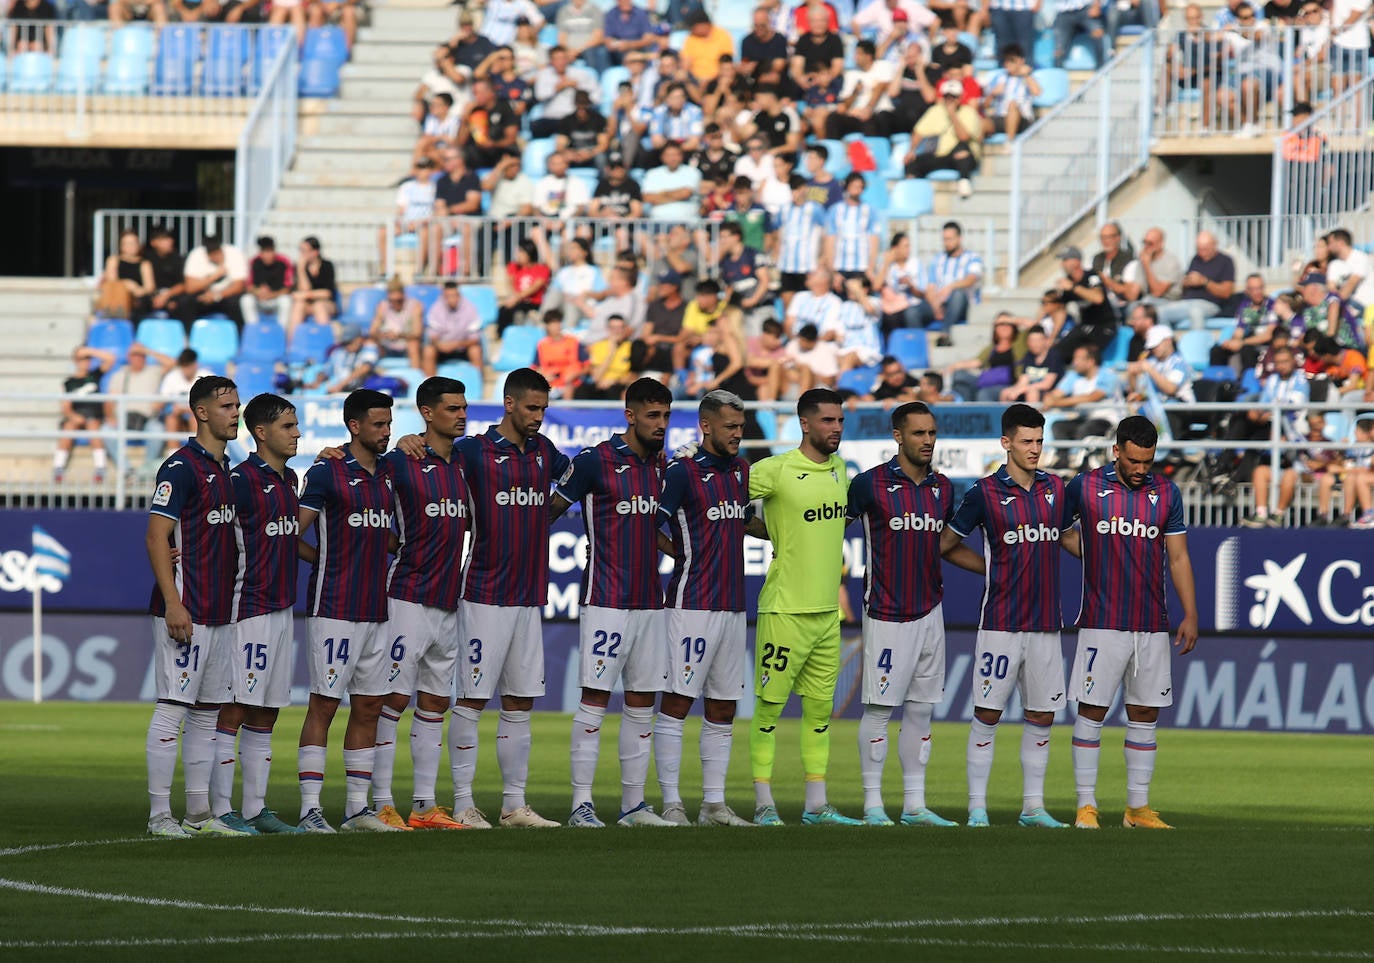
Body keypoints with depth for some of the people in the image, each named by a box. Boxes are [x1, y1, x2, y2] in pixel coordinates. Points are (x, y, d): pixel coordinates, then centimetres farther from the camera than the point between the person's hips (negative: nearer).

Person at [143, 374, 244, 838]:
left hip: (220, 612, 9)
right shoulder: (182, 467, -11)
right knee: (173, 708, -8)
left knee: (207, 713, 10)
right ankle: (160, 814, -7)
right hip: (186, 613, -9)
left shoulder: (226, 469, 16)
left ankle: (199, 814, 15)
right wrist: (173, 604, -21)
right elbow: (156, 538, -16)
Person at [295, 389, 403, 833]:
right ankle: (310, 809, -8)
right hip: (335, 609, -7)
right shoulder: (327, 472, -7)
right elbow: (293, 535, -8)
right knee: (323, 705, -7)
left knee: (368, 708, 8)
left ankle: (357, 808, 12)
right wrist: (328, 562, -2)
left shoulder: (389, 472, 13)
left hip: (377, 610, 7)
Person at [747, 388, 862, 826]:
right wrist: (774, 535, -6)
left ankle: (817, 805, 15)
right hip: (785, 608, -7)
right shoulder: (775, 471, -11)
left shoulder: (840, 469, 11)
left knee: (820, 708, 10)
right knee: (770, 705, -3)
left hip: (828, 609, 7)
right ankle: (764, 805, 1)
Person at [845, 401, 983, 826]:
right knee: (880, 709, -4)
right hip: (887, 615, -5)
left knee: (921, 711, 7)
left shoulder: (942, 488, 9)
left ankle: (914, 805, 12)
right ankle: (873, 805, 2)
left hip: (929, 612, 5)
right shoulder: (871, 484, -8)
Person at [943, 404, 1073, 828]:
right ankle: (977, 807, 2)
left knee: (1042, 716, 7)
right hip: (1001, 622, -4)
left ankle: (1033, 806, 15)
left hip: (1045, 623, 4)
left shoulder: (1055, 488, 9)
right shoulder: (985, 492, -4)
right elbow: (946, 540, 7)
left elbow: (1069, 537, 26)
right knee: (987, 714, -3)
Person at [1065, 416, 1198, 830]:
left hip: (1152, 625, 3)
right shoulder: (1084, 487, -1)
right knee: (1091, 711, -4)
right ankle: (1086, 805, 0)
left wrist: (1190, 615, 5)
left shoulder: (1166, 493, 7)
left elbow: (1179, 557, 11)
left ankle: (1138, 807, 11)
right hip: (1102, 622, -3)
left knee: (1145, 715, 5)